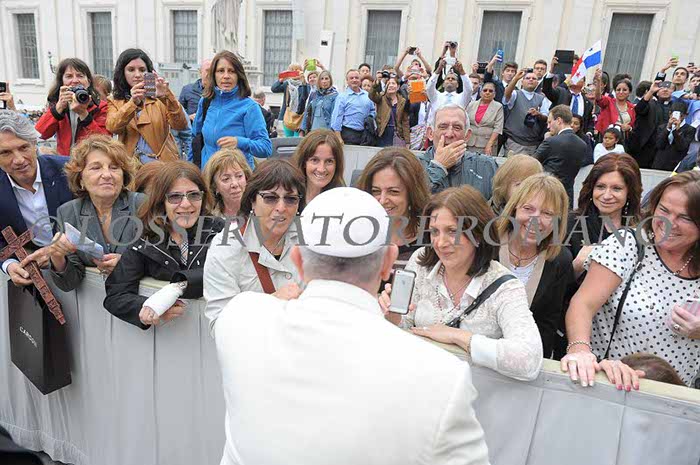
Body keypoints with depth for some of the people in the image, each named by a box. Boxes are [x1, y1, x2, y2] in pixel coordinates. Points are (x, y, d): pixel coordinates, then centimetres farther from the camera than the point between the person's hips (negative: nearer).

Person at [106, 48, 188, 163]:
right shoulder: (114, 101, 11)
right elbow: (112, 127, -8)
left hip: (163, 163, -1)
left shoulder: (159, 97, 8)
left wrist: (167, 97, -20)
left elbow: (181, 126, -7)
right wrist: (133, 102, -21)